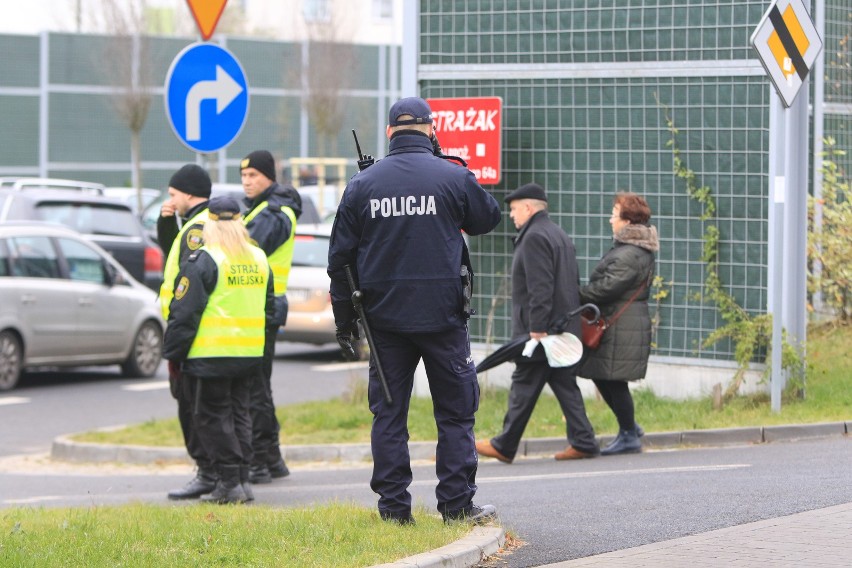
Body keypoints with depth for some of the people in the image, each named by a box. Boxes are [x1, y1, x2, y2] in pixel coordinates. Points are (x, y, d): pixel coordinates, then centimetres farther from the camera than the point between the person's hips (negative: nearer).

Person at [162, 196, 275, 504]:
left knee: (213, 415, 0)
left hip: (214, 354, -7)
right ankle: (242, 479, 13)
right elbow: (269, 306, 22)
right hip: (251, 352, 7)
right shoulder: (259, 258, 12)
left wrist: (173, 352, -3)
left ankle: (229, 482, -4)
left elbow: (184, 311, -10)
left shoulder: (203, 260, -11)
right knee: (239, 412, 14)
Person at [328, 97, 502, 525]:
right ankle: (457, 503, 3)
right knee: (456, 411, 5)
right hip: (442, 314, -2)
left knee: (388, 412, 7)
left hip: (385, 317, 2)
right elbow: (488, 218, 14)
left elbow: (341, 257, 5)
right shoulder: (453, 178, -4)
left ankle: (394, 506, 6)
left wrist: (344, 320, 12)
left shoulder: (362, 184, 2)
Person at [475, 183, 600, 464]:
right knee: (565, 384, 9)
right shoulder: (560, 235, 18)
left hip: (541, 329, -9)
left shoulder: (534, 237, -13)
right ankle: (583, 442, 4)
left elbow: (540, 288, -21)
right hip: (565, 329, 9)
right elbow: (574, 283, 21)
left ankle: (504, 446, 3)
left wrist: (537, 328, -22)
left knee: (524, 387, -3)